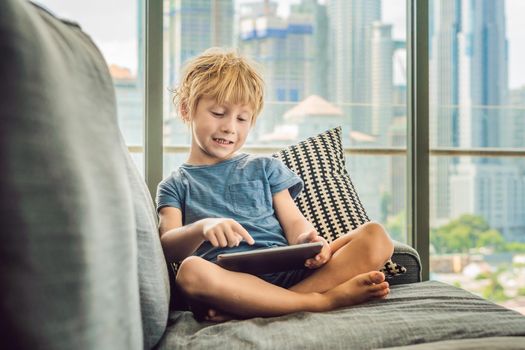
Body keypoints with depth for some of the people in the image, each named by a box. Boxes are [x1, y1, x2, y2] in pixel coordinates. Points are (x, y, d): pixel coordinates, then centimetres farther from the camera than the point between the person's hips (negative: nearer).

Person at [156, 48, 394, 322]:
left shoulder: (265, 168, 26)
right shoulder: (175, 186, 20)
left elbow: (294, 221, 15)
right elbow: (168, 246, 3)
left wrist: (306, 239, -11)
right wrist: (203, 228, -21)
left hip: (289, 270, 3)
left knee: (375, 236, -20)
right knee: (192, 270, -38)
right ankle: (324, 299, -33)